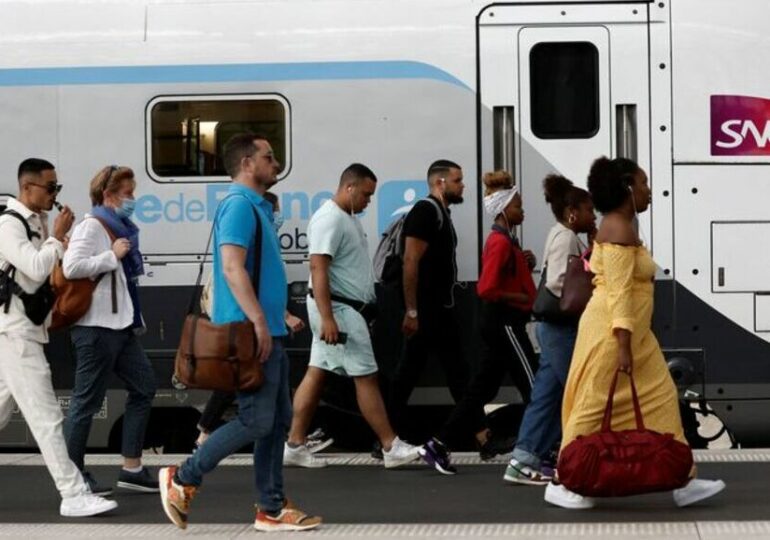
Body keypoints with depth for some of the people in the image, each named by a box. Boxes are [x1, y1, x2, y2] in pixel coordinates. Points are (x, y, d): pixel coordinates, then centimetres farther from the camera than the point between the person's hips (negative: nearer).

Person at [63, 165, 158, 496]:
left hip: (120, 325, 10)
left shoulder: (120, 228, 17)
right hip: (96, 327, -10)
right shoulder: (91, 227, -11)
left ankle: (132, 469, 13)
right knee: (87, 400, -3)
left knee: (143, 388, 9)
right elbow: (71, 267, -24)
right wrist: (113, 256, -18)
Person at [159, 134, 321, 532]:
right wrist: (259, 322, -25)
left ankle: (271, 509, 13)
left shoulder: (256, 207, 19)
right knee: (256, 420, -9)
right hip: (252, 334, -10)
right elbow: (232, 267, -23)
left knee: (277, 420, 10)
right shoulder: (239, 205, -12)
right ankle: (182, 479, 1)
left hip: (267, 333, 10)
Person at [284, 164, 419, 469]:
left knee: (317, 373, 9)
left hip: (348, 309, 10)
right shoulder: (329, 219, -16)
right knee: (366, 377, -6)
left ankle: (295, 446, 11)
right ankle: (391, 448, -2)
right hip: (338, 309, -10)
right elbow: (318, 268, -23)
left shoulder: (348, 218, 16)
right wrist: (327, 318, -28)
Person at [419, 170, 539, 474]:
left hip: (500, 322, 10)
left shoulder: (505, 240, 15)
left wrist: (525, 264, 3)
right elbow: (486, 289, -24)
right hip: (504, 322, -10)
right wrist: (522, 298, -15)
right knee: (533, 387, -5)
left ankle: (439, 446, 10)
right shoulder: (501, 242, -15)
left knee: (482, 388, 10)